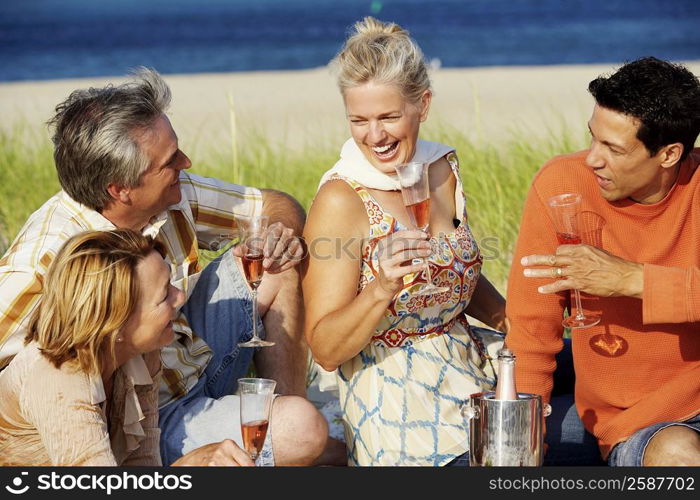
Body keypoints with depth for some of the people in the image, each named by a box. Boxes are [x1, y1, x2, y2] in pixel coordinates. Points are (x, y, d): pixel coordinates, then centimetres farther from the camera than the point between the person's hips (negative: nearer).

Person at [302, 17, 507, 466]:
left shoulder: (442, 170, 3)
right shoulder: (340, 201, -16)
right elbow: (326, 351, -17)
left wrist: (509, 316, 1)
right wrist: (381, 290, -33)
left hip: (468, 369, 7)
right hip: (397, 406, -7)